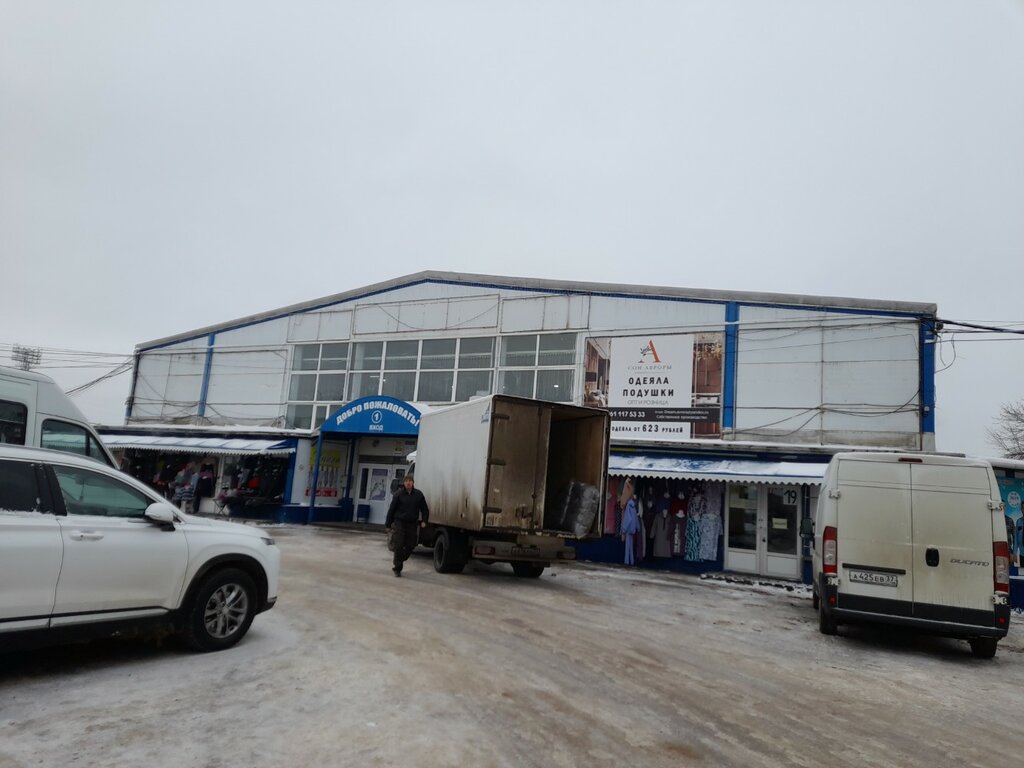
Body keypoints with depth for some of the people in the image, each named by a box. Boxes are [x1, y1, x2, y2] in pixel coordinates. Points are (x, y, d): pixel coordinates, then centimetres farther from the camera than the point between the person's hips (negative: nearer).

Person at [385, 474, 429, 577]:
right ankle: (397, 568, 10)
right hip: (399, 523, -3)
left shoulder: (418, 494, 4)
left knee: (410, 546, 5)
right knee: (399, 546, -4)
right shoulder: (398, 494, -3)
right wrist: (388, 524, -1)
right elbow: (391, 510, 0)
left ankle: (397, 565, 28)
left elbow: (424, 509, 10)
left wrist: (424, 521, -5)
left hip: (412, 524, 3)